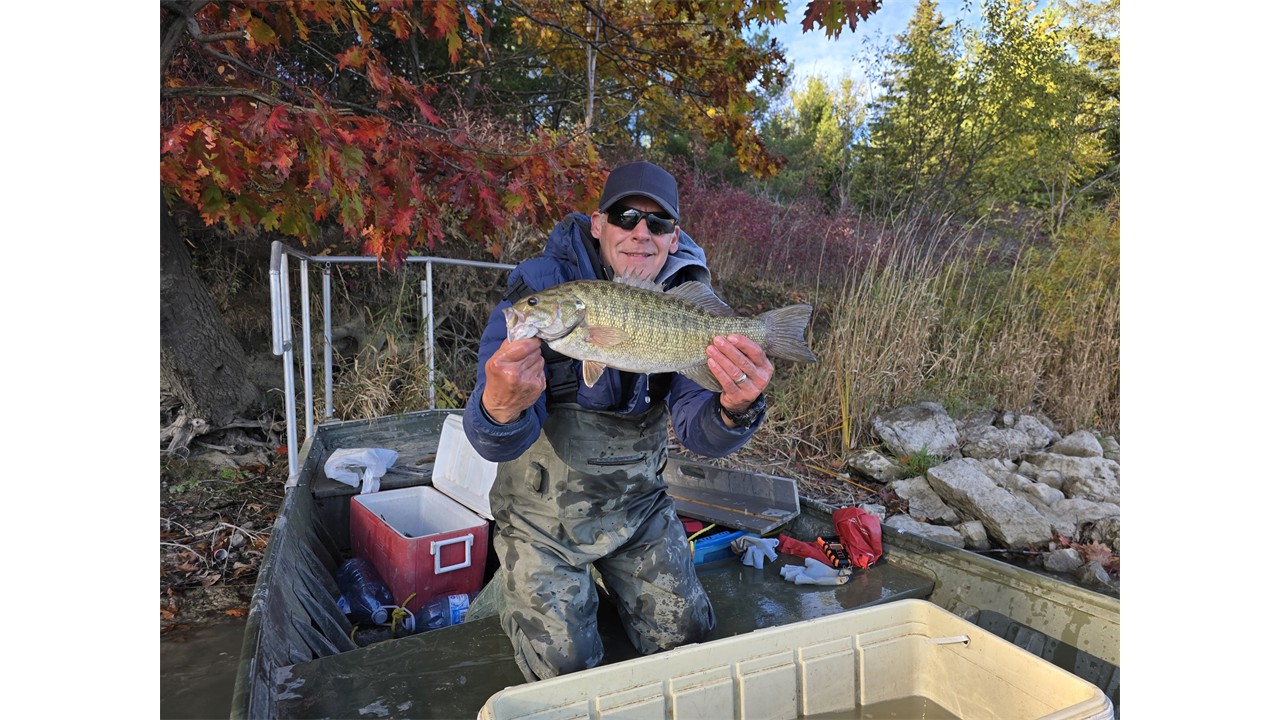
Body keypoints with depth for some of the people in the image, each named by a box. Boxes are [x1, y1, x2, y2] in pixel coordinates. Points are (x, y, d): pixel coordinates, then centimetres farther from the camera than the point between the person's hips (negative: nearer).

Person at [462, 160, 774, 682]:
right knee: (565, 668, 1)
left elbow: (699, 434, -18)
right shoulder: (541, 286, -21)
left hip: (637, 505, 4)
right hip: (543, 512, -3)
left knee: (686, 639, 11)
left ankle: (605, 579, 37)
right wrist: (501, 408, -52)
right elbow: (493, 445, -27)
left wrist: (734, 409, -42)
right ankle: (522, 588, 30)